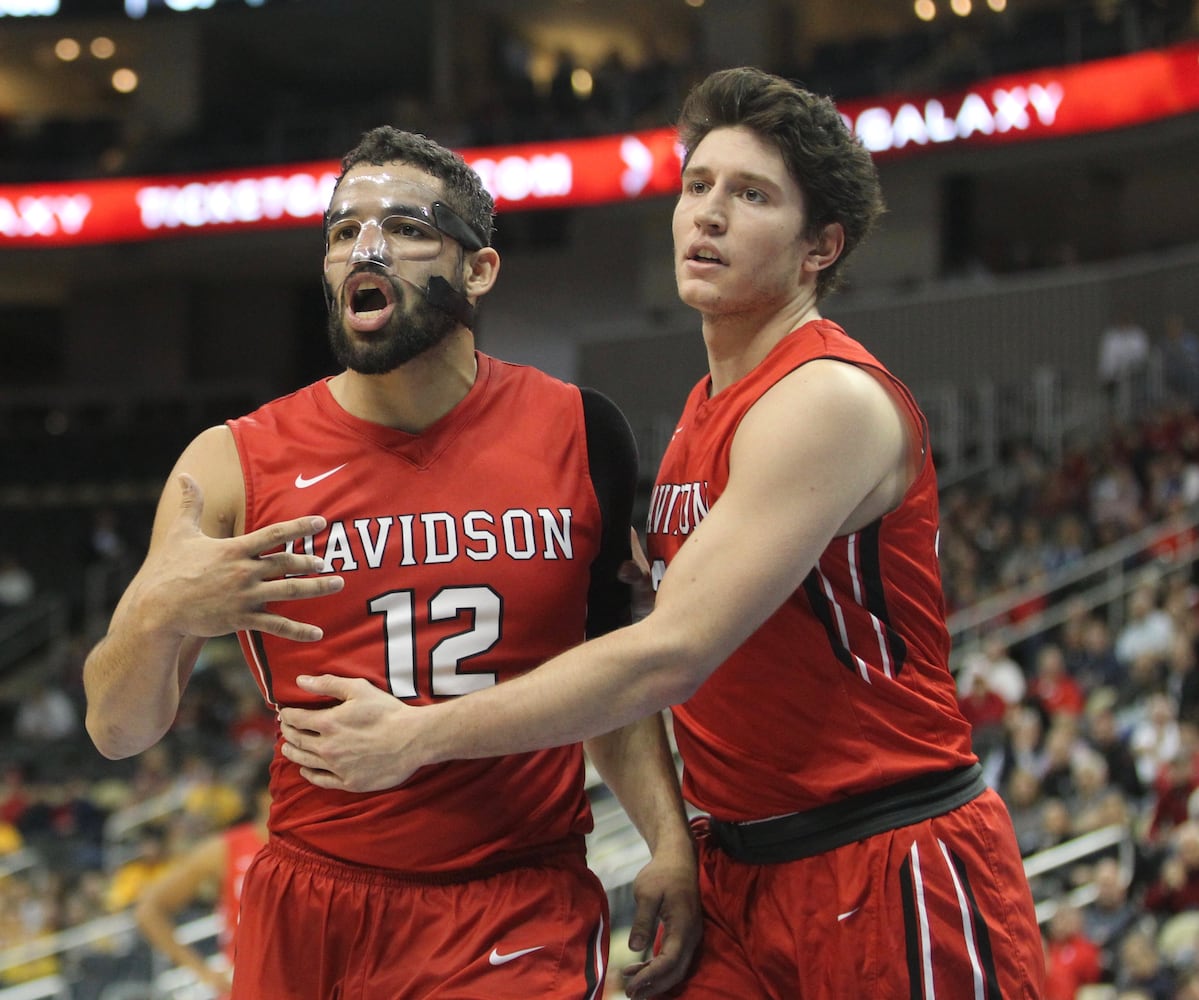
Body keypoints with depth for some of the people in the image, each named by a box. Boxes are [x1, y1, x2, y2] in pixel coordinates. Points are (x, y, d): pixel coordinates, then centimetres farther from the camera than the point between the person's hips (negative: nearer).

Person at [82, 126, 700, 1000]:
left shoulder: (576, 437, 1)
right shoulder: (235, 466, -3)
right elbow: (119, 731, -2)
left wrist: (670, 839, 0)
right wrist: (160, 616, -22)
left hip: (520, 923, 0)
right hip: (306, 919, 1)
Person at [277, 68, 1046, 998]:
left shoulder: (831, 401, -16)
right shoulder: (708, 410, 13)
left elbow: (668, 657, -21)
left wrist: (418, 736, -17)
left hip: (895, 879, -8)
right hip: (739, 872, 8)